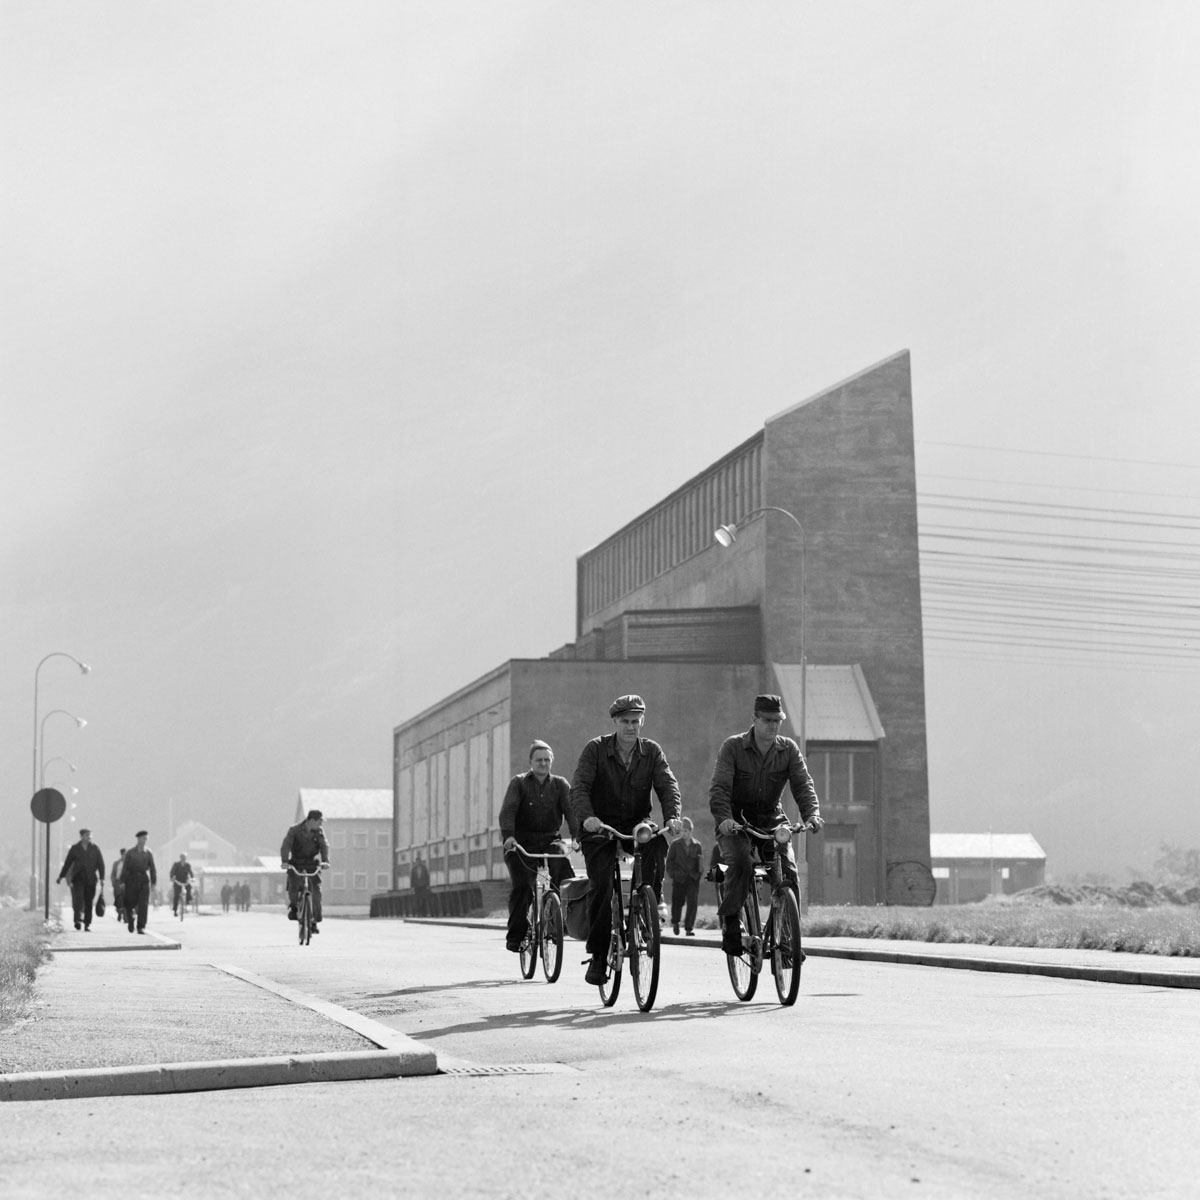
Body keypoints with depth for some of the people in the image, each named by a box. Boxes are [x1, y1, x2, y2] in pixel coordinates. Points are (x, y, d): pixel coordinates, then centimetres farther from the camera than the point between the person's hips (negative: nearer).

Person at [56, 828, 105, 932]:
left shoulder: (95, 848, 5)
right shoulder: (75, 848, 4)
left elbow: (101, 864, 4)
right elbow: (67, 863, 11)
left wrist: (102, 878, -4)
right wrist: (60, 877, 13)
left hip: (91, 879, 1)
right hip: (78, 878, -1)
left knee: (89, 902, 2)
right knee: (78, 897, -21)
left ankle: (87, 924, 7)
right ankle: (78, 919, -27)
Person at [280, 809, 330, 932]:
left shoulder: (319, 831, -1)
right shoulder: (294, 830, -8)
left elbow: (324, 846, -11)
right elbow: (286, 845, -18)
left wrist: (325, 861, -29)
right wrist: (284, 861, -33)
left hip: (312, 864, 1)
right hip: (296, 865, -1)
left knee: (316, 890, -13)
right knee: (293, 888, -21)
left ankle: (315, 921, -5)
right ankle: (293, 905, 12)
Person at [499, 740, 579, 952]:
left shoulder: (560, 785, 9)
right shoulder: (518, 783, 3)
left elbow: (570, 809, -7)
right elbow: (507, 811, -11)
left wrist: (577, 835, -25)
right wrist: (508, 836, -30)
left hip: (550, 843, 2)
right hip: (521, 844, -1)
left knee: (566, 881, -20)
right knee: (521, 887, -15)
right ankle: (516, 935, -3)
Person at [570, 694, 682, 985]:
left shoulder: (652, 751, 1)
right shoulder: (596, 749, -6)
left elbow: (668, 786, -9)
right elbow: (579, 786, -16)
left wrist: (672, 816, -30)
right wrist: (587, 816, -36)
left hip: (636, 824, 2)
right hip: (600, 827, -2)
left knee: (657, 842, -32)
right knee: (602, 883, -18)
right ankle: (598, 955, -8)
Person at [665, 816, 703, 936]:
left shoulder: (697, 845, 11)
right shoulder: (675, 844, 8)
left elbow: (701, 861, 12)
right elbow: (669, 861, 8)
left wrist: (698, 874, -2)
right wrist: (672, 873, -3)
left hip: (693, 878, 1)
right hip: (679, 878, -1)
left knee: (692, 903, -6)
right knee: (678, 901, -2)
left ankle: (689, 928, 0)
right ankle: (675, 922, 25)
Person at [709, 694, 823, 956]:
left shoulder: (789, 749, 0)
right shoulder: (733, 747, -9)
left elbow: (803, 785, -9)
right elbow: (719, 787, -18)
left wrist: (811, 814, -29)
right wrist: (723, 818, -37)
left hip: (772, 820, 3)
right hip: (735, 822, -3)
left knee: (789, 873, -15)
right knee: (741, 863, -30)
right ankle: (729, 921, -15)